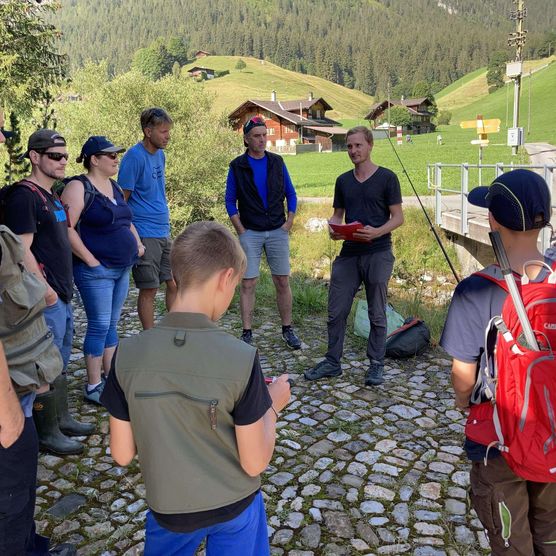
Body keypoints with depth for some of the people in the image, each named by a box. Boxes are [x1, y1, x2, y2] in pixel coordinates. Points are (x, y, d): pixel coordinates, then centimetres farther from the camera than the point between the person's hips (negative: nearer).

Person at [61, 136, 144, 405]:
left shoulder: (114, 187, 14)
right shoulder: (79, 187, -11)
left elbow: (126, 221, 27)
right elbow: (67, 229, -19)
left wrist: (138, 243, 12)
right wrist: (91, 261, -19)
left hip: (122, 269, 8)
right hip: (96, 271, -8)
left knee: (111, 325, 15)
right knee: (99, 327, -3)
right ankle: (93, 387, 9)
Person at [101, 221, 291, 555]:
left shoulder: (128, 354, -17)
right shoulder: (241, 358, -25)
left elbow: (122, 455, -7)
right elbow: (255, 462, -16)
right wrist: (273, 404, -2)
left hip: (168, 509, 3)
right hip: (234, 506, -3)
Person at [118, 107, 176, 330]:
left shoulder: (160, 154, 11)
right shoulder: (134, 157, -14)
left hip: (164, 232, 8)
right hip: (145, 235, -7)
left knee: (175, 284, 10)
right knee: (149, 290, 3)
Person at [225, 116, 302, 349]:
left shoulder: (277, 162, 7)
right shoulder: (237, 166, 1)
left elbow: (290, 194, 11)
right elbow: (230, 200, 3)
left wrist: (289, 222, 2)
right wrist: (240, 230, -4)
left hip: (278, 231, 2)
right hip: (250, 233, -2)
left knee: (282, 282, 4)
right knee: (247, 284, -1)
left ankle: (287, 330, 16)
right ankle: (247, 333, 9)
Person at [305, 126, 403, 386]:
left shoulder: (386, 178, -2)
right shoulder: (343, 181, 12)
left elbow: (398, 217, -4)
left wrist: (377, 232, -21)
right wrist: (333, 228, -6)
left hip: (378, 253, -4)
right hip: (348, 253, 4)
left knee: (377, 314, 6)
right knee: (336, 311, 5)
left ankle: (376, 365, 20)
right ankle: (332, 362, 20)